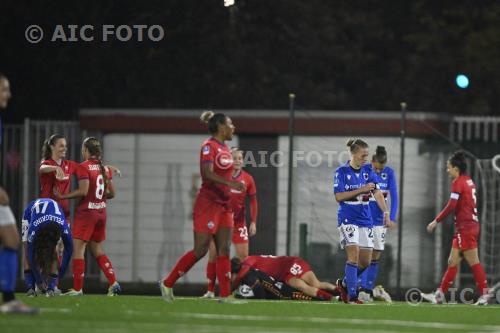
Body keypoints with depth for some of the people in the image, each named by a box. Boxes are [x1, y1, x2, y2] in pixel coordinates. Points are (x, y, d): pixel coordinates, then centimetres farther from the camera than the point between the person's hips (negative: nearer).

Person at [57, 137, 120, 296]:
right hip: (101, 212, 7)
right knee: (96, 249, 17)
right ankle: (113, 282, 8)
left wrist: (63, 196, -13)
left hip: (86, 212, -7)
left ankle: (77, 288, -1)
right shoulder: (105, 168, 8)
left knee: (78, 249, -1)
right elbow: (112, 193, 10)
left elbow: (83, 191, -21)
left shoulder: (84, 167, -12)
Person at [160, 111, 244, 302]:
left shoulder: (225, 149, 14)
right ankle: (167, 284, 7)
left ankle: (225, 295, -1)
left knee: (224, 251, 1)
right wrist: (231, 183, -36)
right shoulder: (209, 146, -11)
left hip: (224, 205, 8)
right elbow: (207, 173, -25)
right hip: (208, 203, -8)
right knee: (200, 250, -6)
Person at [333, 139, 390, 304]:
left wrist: (385, 212, -15)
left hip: (365, 220, 6)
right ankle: (352, 296, -14)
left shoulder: (368, 170, 7)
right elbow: (339, 196, -12)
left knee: (365, 261, 6)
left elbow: (377, 193, -1)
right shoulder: (342, 171, -6)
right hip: (348, 220, -6)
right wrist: (361, 190, -19)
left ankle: (344, 283, 29)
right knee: (354, 255, -17)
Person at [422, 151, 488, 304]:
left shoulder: (458, 182, -11)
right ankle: (440, 294, 14)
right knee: (453, 262, 11)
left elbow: (451, 206, -18)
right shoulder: (469, 181, 14)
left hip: (465, 227, -9)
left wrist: (436, 221, -11)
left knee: (474, 262, -6)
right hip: (472, 224, 9)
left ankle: (485, 294, -6)